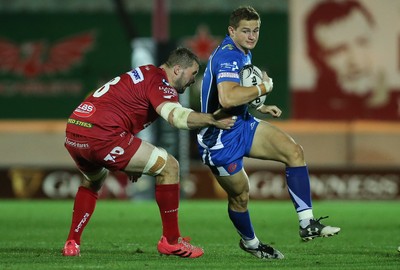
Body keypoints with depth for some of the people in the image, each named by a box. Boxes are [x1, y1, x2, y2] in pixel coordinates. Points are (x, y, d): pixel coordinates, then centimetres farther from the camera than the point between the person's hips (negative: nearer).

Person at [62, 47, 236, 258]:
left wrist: (132, 162, 33)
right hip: (101, 135, -10)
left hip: (72, 136, 10)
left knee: (92, 182, 38)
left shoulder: (147, 73, 25)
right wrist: (211, 120, -33)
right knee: (169, 167, -1)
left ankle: (72, 244, 31)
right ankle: (171, 241, 4)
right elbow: (174, 115, -26)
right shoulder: (160, 82, -4)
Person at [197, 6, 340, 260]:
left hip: (243, 125, 9)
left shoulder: (243, 53, 8)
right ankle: (249, 242, 34)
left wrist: (260, 107, 14)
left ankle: (308, 224, -10)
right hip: (220, 140, -9)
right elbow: (227, 99, -42)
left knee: (294, 151, -8)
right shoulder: (228, 56, -25)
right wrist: (263, 88, -28)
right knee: (240, 195, 4)